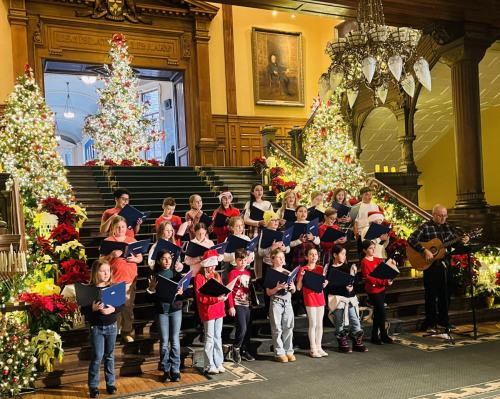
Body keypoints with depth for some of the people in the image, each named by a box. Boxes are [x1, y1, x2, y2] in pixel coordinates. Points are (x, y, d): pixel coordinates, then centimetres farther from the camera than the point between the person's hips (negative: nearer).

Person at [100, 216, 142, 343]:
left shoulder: (132, 241, 9)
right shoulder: (108, 241, 1)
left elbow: (140, 258, 11)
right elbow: (101, 260, -2)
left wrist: (134, 259, -11)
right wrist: (112, 255, -20)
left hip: (130, 279, 2)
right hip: (113, 279, -2)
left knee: (128, 306, 6)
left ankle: (126, 332, 15)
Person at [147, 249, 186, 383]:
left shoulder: (176, 274, 4)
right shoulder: (154, 276, 0)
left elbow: (184, 293, 2)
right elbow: (150, 299, 0)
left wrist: (181, 292, -19)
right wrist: (151, 289, -18)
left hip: (176, 310, 1)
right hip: (161, 311, -1)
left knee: (175, 341, 2)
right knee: (164, 342, 4)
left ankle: (175, 370, 11)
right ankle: (166, 370, 15)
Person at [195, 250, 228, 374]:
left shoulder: (216, 275, 12)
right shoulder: (199, 277, -9)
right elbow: (200, 297, -15)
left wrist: (223, 295, -7)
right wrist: (216, 298, -23)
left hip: (218, 309, 6)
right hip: (207, 311, -6)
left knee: (218, 337, 12)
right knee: (209, 338, -2)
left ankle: (218, 363, 19)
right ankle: (209, 366, 6)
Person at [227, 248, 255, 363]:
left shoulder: (248, 274, 14)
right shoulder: (233, 273, -6)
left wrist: (252, 302, 16)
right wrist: (231, 306, -13)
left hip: (248, 304, 7)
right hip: (238, 304, -7)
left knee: (248, 329, 9)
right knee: (242, 328, -12)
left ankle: (245, 351, 21)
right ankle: (236, 349, 9)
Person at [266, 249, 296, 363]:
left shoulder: (288, 273, 11)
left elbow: (293, 291, 16)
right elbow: (268, 292, -5)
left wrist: (292, 287, -6)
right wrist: (278, 288, -21)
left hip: (288, 302, 4)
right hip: (276, 302, -4)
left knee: (288, 327, 6)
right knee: (277, 328, -1)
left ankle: (289, 351, 16)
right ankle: (279, 353, 6)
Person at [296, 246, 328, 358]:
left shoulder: (320, 268, 7)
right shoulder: (303, 270, -6)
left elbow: (323, 285, 15)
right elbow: (298, 288, -8)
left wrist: (325, 283, -7)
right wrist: (301, 277, -22)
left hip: (320, 297, 5)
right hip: (309, 298, -5)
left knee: (320, 324, 9)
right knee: (313, 324, -1)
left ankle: (319, 347, 20)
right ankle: (313, 349, 9)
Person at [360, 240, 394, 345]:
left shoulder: (378, 260, 10)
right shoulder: (364, 262, -11)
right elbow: (368, 277, -18)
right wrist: (384, 282, -23)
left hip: (381, 288, 7)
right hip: (372, 290, -7)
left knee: (377, 313, 12)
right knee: (382, 312, -6)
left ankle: (375, 336, 20)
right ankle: (383, 335, 9)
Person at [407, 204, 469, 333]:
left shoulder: (448, 227, 9)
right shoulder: (425, 227, -10)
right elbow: (411, 239, -20)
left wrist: (462, 241, -8)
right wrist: (425, 251, -27)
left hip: (446, 264, 6)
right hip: (431, 266, -6)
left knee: (446, 294, 13)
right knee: (431, 295, 1)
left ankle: (443, 321, 27)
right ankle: (431, 324, 11)